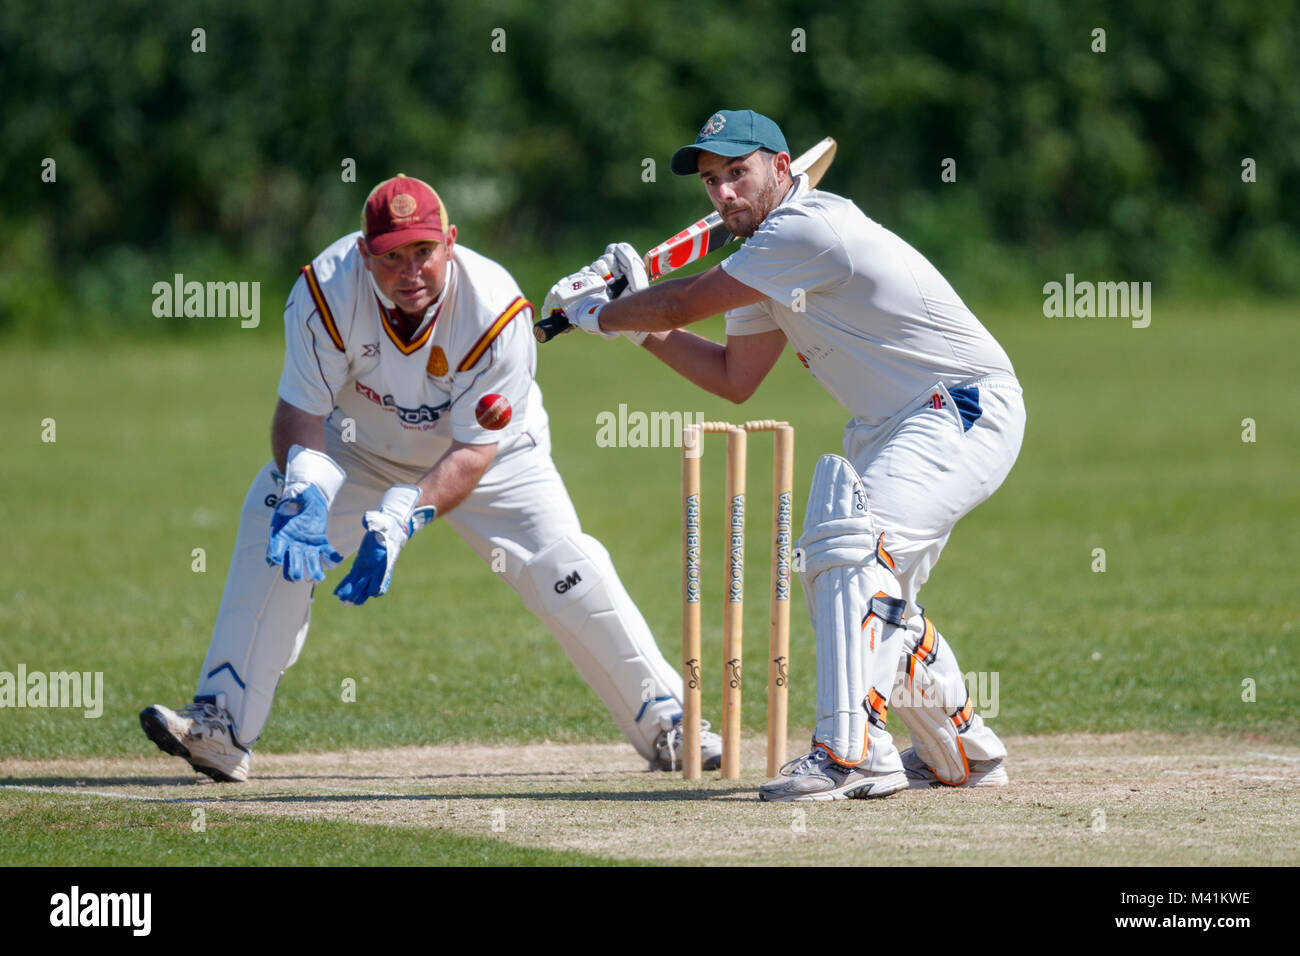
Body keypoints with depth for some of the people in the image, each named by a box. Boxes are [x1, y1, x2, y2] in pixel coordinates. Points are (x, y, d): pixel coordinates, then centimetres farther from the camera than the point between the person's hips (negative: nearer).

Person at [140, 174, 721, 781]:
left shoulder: (496, 310, -33)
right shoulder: (326, 291, -30)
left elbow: (475, 452, -30)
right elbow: (300, 410, -25)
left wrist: (400, 518, -45)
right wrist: (305, 492, -46)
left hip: (489, 455, -1)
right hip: (363, 451, 1)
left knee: (564, 571, -16)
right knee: (274, 515, -21)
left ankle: (666, 726, 2)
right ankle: (223, 729, -20)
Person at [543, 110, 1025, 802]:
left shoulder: (809, 229, -20)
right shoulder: (770, 253, 12)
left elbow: (684, 304, -17)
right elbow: (734, 379, 19)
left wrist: (597, 315, -1)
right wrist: (639, 322, 12)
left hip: (967, 411, -11)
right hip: (889, 427, 11)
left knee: (851, 543, -28)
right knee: (873, 599, 19)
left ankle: (848, 750, -35)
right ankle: (964, 752, 35)